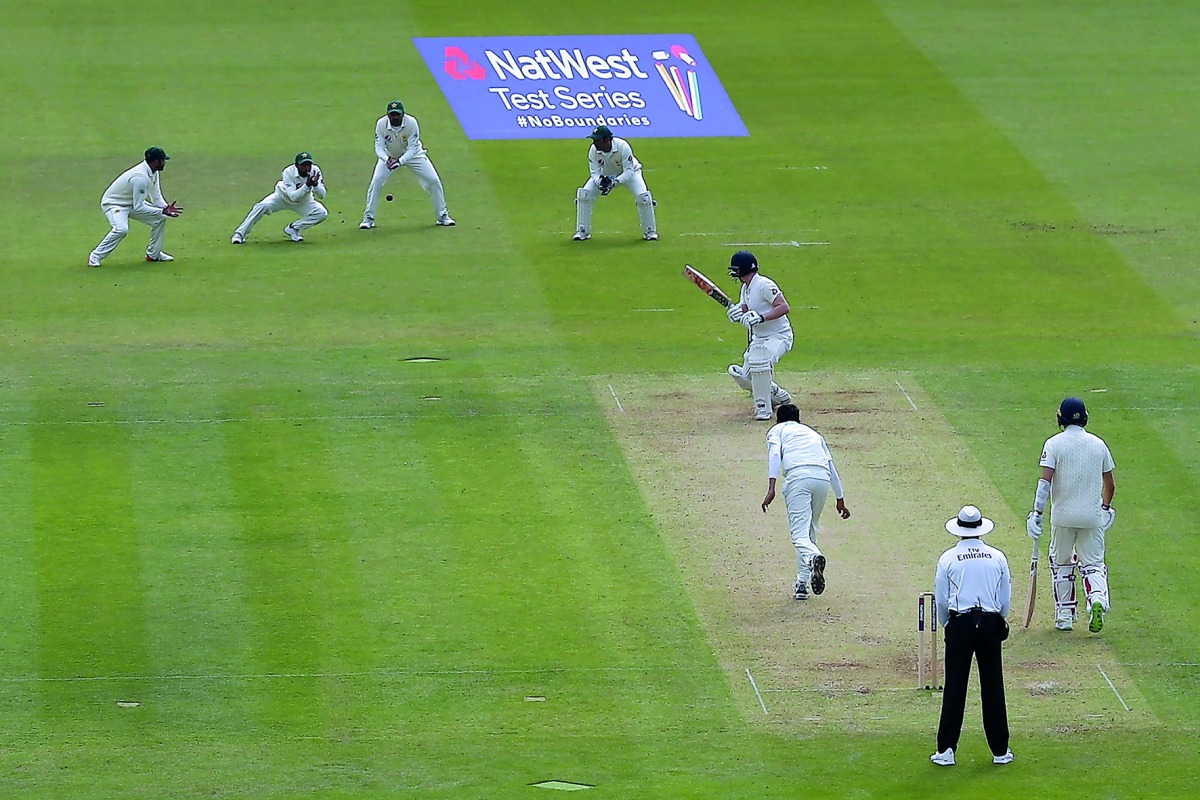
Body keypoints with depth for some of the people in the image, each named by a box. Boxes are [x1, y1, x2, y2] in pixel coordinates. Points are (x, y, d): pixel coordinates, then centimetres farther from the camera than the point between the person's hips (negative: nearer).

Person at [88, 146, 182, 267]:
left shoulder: (153, 173, -3)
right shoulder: (141, 177, -33)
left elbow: (156, 197, 6)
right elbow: (138, 208, -30)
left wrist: (166, 207, -14)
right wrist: (162, 211, -28)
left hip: (133, 203, 10)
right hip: (114, 203, -10)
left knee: (160, 219, 4)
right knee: (121, 229, -35)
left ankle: (154, 254, 18)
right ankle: (95, 256, -22)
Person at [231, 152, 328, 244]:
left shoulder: (315, 171, -24)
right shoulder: (288, 172, -33)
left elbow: (321, 196, -24)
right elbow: (293, 197, -40)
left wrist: (315, 185, -45)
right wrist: (307, 185, -51)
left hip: (304, 201, 3)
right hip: (283, 198, -3)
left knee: (322, 213, -20)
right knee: (263, 206, -29)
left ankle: (293, 229, -5)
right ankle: (240, 234, -18)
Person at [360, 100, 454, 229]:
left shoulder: (411, 123, -30)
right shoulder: (381, 124, -25)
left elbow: (413, 148, -29)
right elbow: (379, 147, -22)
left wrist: (400, 161, -45)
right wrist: (387, 159, -44)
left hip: (412, 155, -1)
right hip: (389, 156, 1)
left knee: (434, 181, -8)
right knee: (376, 182, -15)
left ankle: (442, 217, 9)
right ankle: (368, 219, -1)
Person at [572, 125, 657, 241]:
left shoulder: (623, 147, -36)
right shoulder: (593, 150, -26)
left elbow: (629, 172, -33)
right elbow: (595, 172, -18)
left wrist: (615, 182, -48)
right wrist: (600, 181, -42)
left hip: (629, 172, -3)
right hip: (605, 175, 3)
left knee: (643, 197, -24)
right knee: (584, 194, -16)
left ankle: (650, 232, -1)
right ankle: (582, 232, -1)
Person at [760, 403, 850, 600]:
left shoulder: (777, 430, 22)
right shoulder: (813, 433, 35)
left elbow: (775, 454, 1)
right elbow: (832, 466, 32)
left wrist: (771, 487, -10)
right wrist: (840, 499, 37)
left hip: (797, 475, -4)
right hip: (823, 478, 4)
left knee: (800, 533, -11)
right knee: (810, 529, 20)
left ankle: (814, 557, -44)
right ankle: (802, 585, 19)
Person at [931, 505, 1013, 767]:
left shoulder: (948, 559, -2)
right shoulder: (997, 558, 3)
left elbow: (941, 600, 1)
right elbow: (1006, 598, 6)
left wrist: (947, 625, 17)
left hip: (959, 622, -1)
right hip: (990, 623, 1)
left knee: (954, 687, 1)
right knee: (993, 687, 6)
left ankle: (946, 750, 0)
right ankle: (1000, 750, 9)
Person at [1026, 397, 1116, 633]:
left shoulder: (1054, 444, -6)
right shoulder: (1098, 445, 4)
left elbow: (1045, 480, -16)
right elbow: (1110, 485, 10)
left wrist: (1037, 512, -17)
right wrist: (1106, 506, 28)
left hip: (1063, 516, -2)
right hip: (1092, 516, 2)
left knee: (1061, 565, 14)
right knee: (1093, 564, 7)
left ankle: (1064, 617, 16)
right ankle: (1098, 600, -22)